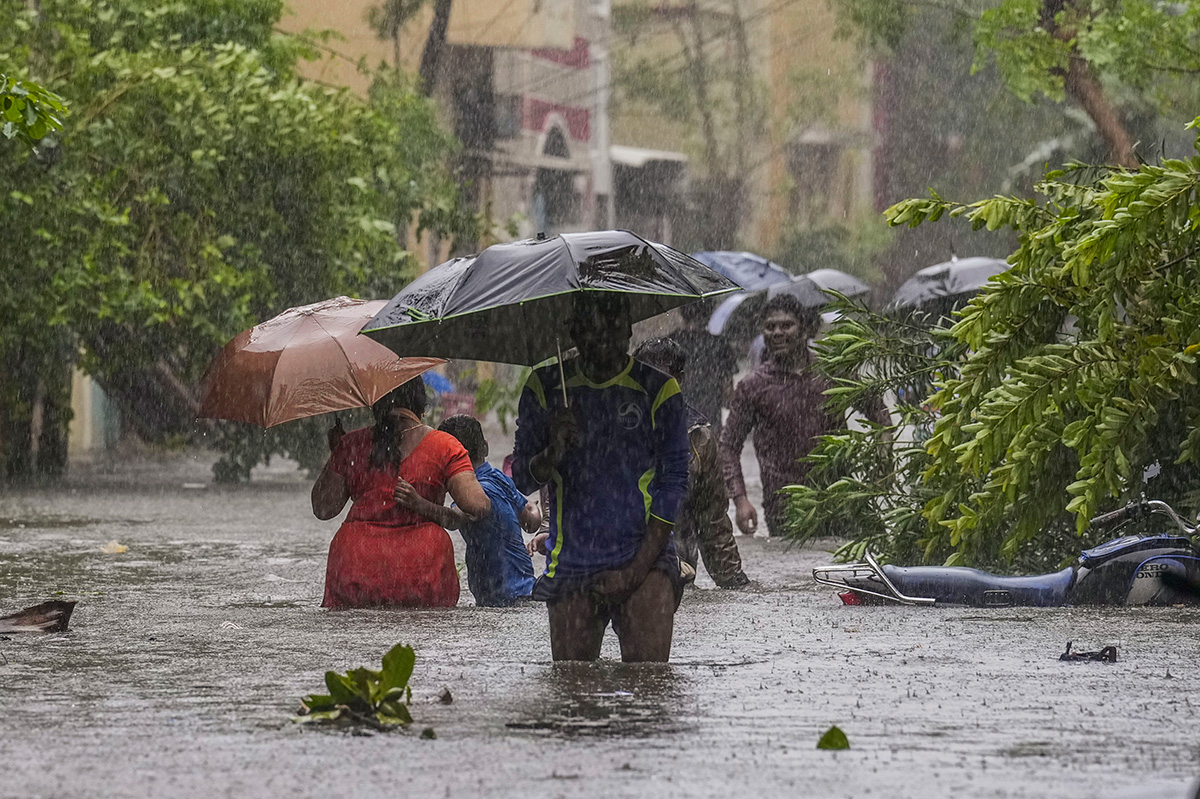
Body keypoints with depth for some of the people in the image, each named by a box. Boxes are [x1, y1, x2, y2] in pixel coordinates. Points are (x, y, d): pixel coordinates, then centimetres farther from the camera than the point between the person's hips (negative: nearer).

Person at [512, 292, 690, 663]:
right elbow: (522, 481, 8)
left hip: (644, 562, -2)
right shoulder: (545, 389, 9)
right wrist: (553, 452, -16)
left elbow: (674, 483, 1)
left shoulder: (659, 390, 4)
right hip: (572, 568, 2)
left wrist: (638, 566, -8)